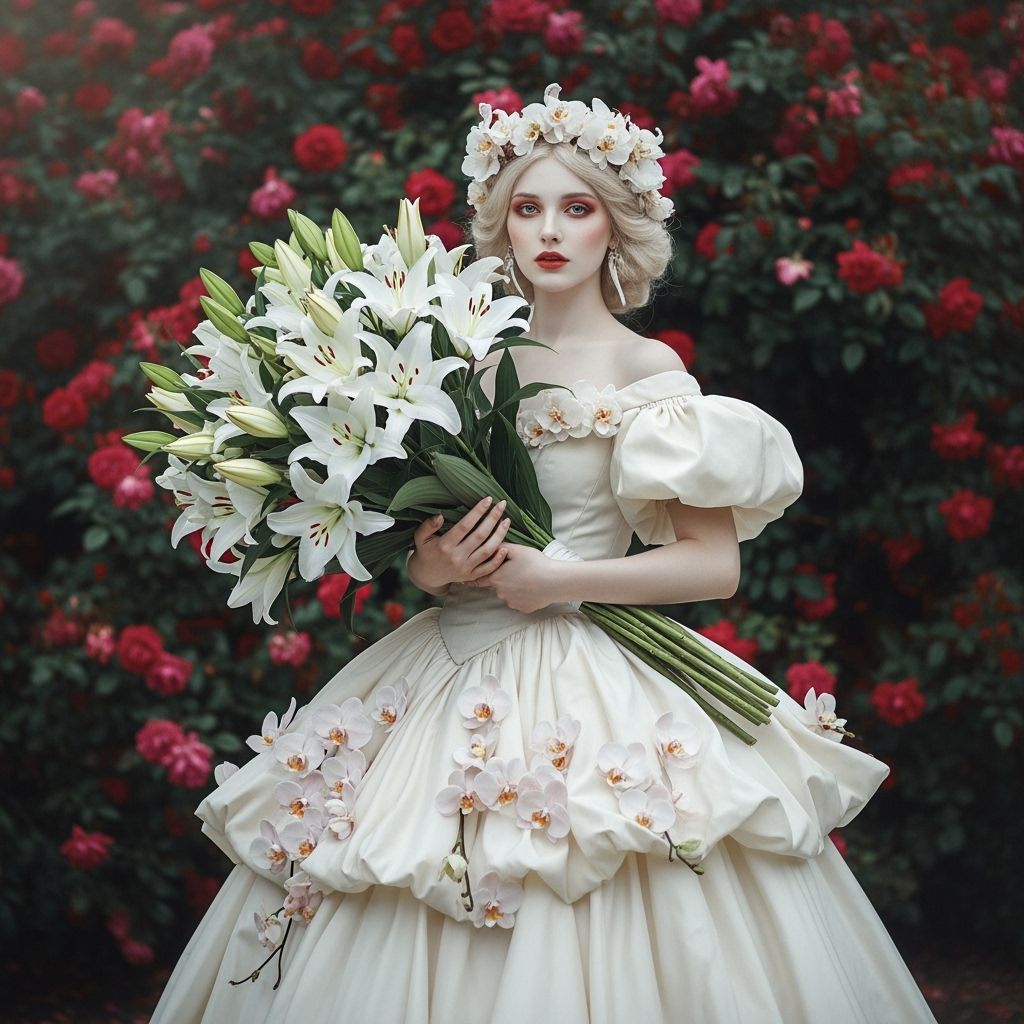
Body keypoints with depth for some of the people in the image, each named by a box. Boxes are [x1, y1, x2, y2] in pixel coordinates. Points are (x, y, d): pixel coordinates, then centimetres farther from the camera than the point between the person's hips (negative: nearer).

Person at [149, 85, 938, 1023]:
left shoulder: (648, 371, -2)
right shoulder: (472, 359, 10)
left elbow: (716, 564, -7)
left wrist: (562, 577, -13)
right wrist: (433, 564, -7)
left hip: (581, 684, -4)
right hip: (447, 670, 4)